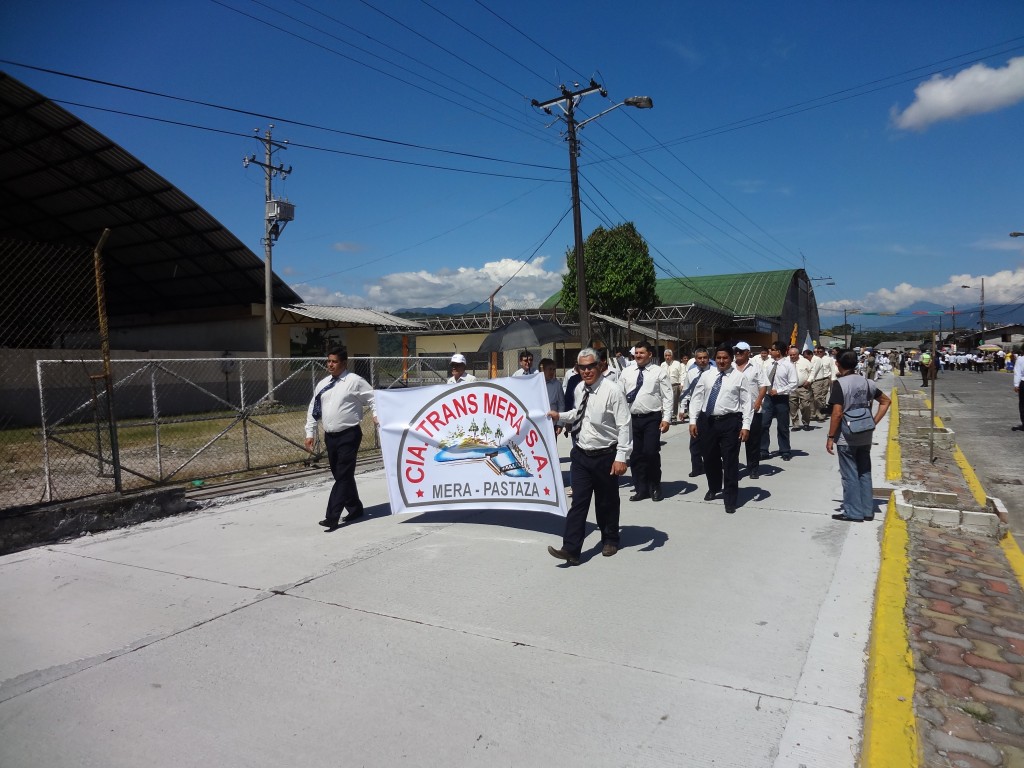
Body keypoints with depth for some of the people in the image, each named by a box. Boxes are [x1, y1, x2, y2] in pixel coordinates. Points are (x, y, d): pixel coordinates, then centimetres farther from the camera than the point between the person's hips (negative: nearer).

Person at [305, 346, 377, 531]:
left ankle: (332, 517, -7)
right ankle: (355, 508, 30)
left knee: (343, 476, -7)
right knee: (340, 475, 15)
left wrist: (377, 417, -22)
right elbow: (313, 410, 15)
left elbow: (373, 399, -6)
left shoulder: (355, 381, -6)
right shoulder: (322, 384, 11)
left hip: (349, 435, -7)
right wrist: (310, 433, 10)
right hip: (330, 436, 7)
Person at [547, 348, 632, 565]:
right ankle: (571, 550, 2)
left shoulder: (612, 390, -16)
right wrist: (560, 416, 10)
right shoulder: (579, 390, 4)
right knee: (578, 502, 2)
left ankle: (610, 541, 35)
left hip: (605, 456, -5)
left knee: (607, 502, 14)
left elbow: (624, 426, -18)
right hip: (581, 455, 5)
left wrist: (621, 457, -22)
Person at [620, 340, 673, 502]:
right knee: (635, 455, 8)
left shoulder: (659, 372, -1)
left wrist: (666, 418, -10)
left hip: (652, 418, -3)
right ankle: (641, 489, 22)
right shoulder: (626, 373, 8)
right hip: (632, 419, 3)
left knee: (651, 453, -5)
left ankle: (655, 487, 16)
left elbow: (667, 397, -3)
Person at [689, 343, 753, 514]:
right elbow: (697, 398, 8)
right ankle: (714, 488, 41)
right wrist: (693, 420, 2)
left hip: (730, 422, -3)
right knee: (710, 458, 16)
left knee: (730, 461, 0)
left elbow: (747, 402, -3)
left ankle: (730, 500, 11)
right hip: (707, 421, 4)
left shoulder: (739, 377, 0)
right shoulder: (706, 376, 8)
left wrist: (746, 425, -11)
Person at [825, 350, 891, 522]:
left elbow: (837, 413, -18)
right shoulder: (867, 382, 6)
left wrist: (830, 437, -11)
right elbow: (886, 401, 15)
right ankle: (867, 510, 21)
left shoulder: (840, 384, -14)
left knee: (850, 475, 2)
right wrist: (874, 422, 11)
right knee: (865, 473, 14)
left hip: (846, 438, -6)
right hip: (865, 437, 6)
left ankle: (853, 513, 8)